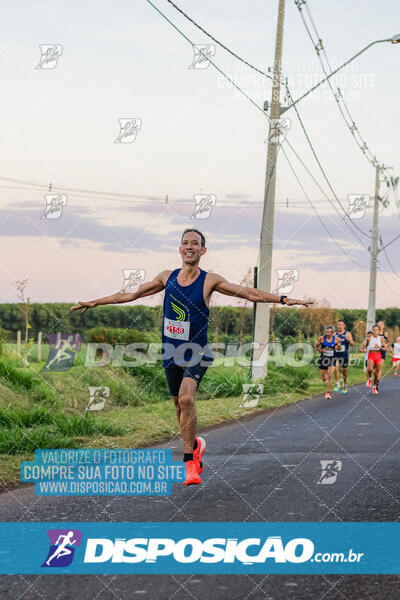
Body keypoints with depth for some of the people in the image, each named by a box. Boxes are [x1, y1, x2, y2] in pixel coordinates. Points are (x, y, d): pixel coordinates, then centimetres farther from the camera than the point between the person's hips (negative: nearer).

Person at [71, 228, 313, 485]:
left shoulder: (210, 281, -6)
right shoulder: (167, 278, 5)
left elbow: (249, 293, -8)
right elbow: (132, 294, 15)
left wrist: (283, 299, -18)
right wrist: (95, 302, 17)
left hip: (197, 352, -4)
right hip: (171, 352, 4)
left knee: (186, 398, -24)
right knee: (180, 404, 11)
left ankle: (190, 459, -16)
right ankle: (195, 444, 37)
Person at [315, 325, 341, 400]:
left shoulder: (336, 339, -7)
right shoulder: (321, 338, -8)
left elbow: (340, 348, 6)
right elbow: (316, 346, 3)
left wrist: (338, 347, -18)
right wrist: (320, 350, -17)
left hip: (332, 359, -1)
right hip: (323, 358, 1)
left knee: (329, 376, -17)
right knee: (324, 379, 8)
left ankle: (328, 393, -6)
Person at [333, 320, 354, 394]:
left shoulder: (347, 334, 0)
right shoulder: (334, 334, 9)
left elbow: (352, 344, -8)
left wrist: (349, 340, -29)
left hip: (344, 355, -2)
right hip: (336, 355, 2)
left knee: (344, 371, 7)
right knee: (336, 368, -20)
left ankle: (345, 386, 23)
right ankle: (337, 384, -11)